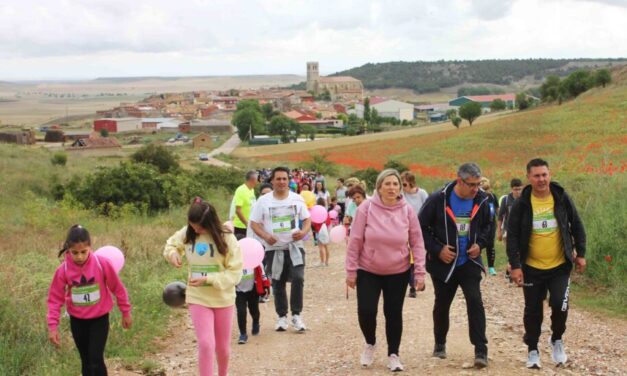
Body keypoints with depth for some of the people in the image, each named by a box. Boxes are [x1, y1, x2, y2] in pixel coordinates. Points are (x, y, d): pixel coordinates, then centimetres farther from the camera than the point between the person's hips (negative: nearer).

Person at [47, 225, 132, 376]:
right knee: (86, 360, 12)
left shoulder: (102, 263, -18)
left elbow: (118, 288, -5)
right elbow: (55, 298, -6)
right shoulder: (63, 270, -14)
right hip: (77, 320, 2)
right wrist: (53, 326, -11)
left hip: (100, 318, -2)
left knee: (96, 359, -9)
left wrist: (126, 313, 3)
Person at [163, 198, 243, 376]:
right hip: (198, 298, 1)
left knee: (222, 346, 15)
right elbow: (171, 244, 14)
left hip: (223, 298, -1)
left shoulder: (226, 238, -16)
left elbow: (235, 273, -16)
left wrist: (208, 279, -26)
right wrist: (172, 253, -10)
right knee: (206, 344, -13)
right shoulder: (187, 233, -7)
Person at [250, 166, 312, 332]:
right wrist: (265, 235, -18)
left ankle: (296, 314, -2)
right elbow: (254, 223, 0)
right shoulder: (263, 201, -2)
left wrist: (303, 231, -14)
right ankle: (282, 316, 23)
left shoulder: (297, 199, 2)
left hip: (294, 247, 0)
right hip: (273, 249, 0)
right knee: (278, 284, 8)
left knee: (298, 278, -16)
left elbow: (307, 219, 8)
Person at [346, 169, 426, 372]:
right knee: (366, 311, -6)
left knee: (393, 313, 6)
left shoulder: (407, 210, -8)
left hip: (398, 272, 1)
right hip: (368, 271, -1)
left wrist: (420, 272, -7)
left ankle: (393, 355, 22)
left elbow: (417, 243, -3)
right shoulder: (366, 208, -12)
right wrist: (351, 271, -7)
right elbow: (355, 241, -8)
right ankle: (370, 343, 24)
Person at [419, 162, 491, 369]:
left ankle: (481, 350, -9)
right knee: (442, 305, 12)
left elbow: (487, 225, 14)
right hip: (443, 264, -1)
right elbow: (421, 226, -8)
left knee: (475, 301, -13)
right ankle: (440, 344, 34)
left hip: (469, 262, 1)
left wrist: (480, 243, -4)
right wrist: (437, 249, -15)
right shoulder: (438, 199, -15)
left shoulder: (481, 200, -4)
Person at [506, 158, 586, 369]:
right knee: (533, 311, 8)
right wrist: (515, 266, -12)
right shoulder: (521, 204, -8)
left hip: (560, 266, 0)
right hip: (532, 268, 0)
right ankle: (532, 351, 25)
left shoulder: (562, 198, -4)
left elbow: (577, 226, 7)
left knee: (560, 305, -12)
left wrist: (580, 253, 5)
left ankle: (556, 340, 17)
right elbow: (512, 236, -7)